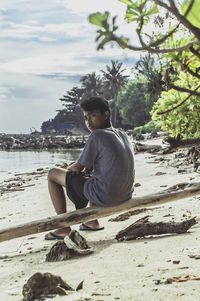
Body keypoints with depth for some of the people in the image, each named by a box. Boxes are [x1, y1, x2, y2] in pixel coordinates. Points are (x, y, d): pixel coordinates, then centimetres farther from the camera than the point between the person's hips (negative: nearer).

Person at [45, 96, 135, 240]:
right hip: (126, 195, 8)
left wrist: (69, 169, 16)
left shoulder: (97, 135, -13)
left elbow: (78, 167, -6)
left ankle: (64, 227, 7)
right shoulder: (123, 134, 10)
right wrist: (85, 169, 20)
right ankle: (93, 222, 36)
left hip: (106, 196, -8)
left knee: (53, 174, 7)